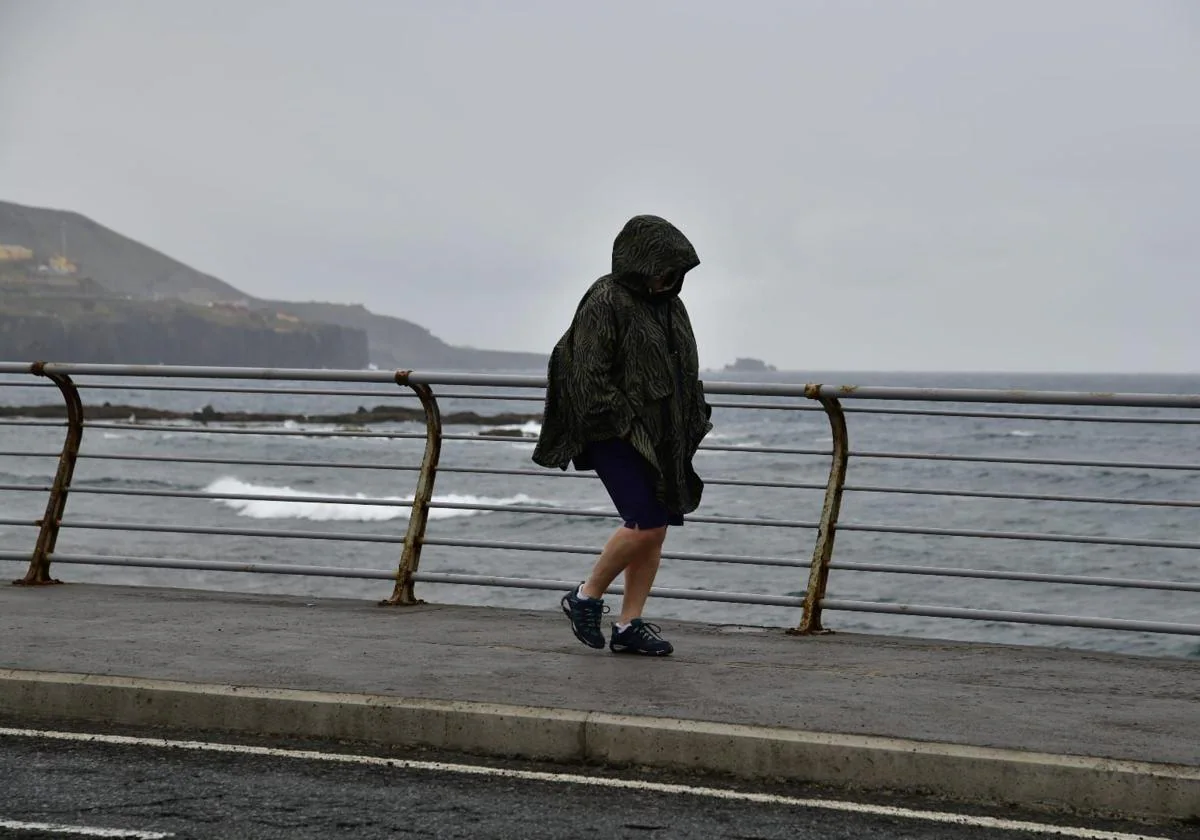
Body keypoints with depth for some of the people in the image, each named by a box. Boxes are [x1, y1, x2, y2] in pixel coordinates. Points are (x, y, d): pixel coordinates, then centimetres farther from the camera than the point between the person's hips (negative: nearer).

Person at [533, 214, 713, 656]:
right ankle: (586, 597, 5)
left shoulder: (669, 305, 13)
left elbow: (683, 371, 23)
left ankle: (629, 626, 10)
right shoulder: (605, 303, -12)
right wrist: (622, 425, -19)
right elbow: (588, 374, -16)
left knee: (657, 529, 4)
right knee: (645, 525, -15)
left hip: (661, 436, 8)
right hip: (617, 436, -8)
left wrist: (695, 420, 13)